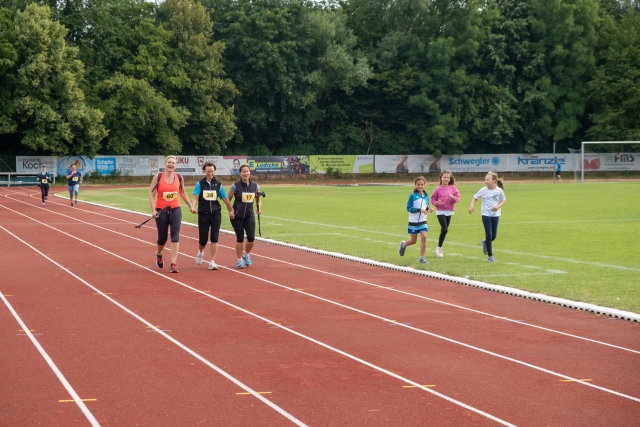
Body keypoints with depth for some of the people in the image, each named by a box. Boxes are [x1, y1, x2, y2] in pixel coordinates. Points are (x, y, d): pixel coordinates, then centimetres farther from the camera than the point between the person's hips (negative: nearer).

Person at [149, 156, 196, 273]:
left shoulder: (179, 177, 2)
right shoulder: (157, 177, -6)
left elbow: (183, 193, 17)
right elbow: (151, 194, -7)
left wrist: (190, 205, 14)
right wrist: (153, 210, -18)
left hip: (175, 210, 1)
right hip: (161, 211, -1)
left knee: (175, 236, -11)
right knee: (162, 237, 9)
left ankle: (173, 264, -12)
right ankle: (159, 254, 42)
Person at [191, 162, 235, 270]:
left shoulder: (218, 184, 6)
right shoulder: (200, 183, 1)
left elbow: (225, 198, 8)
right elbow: (195, 197, -10)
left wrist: (231, 210, 8)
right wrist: (192, 206, -28)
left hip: (216, 214, 1)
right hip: (203, 214, -1)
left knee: (214, 238, -6)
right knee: (203, 239, 2)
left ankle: (212, 262, -1)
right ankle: (200, 252, 37)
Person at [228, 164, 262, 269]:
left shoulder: (255, 185, 1)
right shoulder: (235, 186, -8)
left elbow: (258, 199, 12)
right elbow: (228, 200, -2)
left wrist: (259, 207, -6)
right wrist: (231, 211, -11)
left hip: (249, 215, 3)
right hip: (237, 216, -2)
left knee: (251, 237, -7)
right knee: (240, 238, 1)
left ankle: (246, 254, 22)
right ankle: (240, 260, 16)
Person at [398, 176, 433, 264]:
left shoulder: (426, 196, 3)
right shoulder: (413, 196, -11)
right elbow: (408, 208, -14)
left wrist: (428, 209, -7)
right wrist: (419, 210, -24)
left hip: (423, 221, 3)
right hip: (413, 221, -3)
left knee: (424, 237, -13)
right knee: (413, 241, 6)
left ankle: (422, 257, -3)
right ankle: (403, 245, 40)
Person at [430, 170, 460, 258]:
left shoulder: (452, 188, 2)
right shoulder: (438, 189, -6)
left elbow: (458, 197, 4)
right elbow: (432, 199, 1)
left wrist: (453, 197, -17)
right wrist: (437, 203, -19)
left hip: (449, 212, 4)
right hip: (440, 212, -4)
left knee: (444, 230, 10)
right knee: (444, 229, -16)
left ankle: (440, 247, 24)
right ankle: (439, 248, -1)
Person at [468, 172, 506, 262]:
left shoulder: (499, 191, -7)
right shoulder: (483, 190, -7)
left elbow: (503, 200, 7)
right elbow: (475, 198, 5)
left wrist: (498, 206, -12)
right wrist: (472, 205, -12)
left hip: (495, 215, 2)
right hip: (486, 215, -1)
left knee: (494, 236, 6)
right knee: (489, 235, -7)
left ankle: (485, 243, 41)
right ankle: (490, 256, 3)